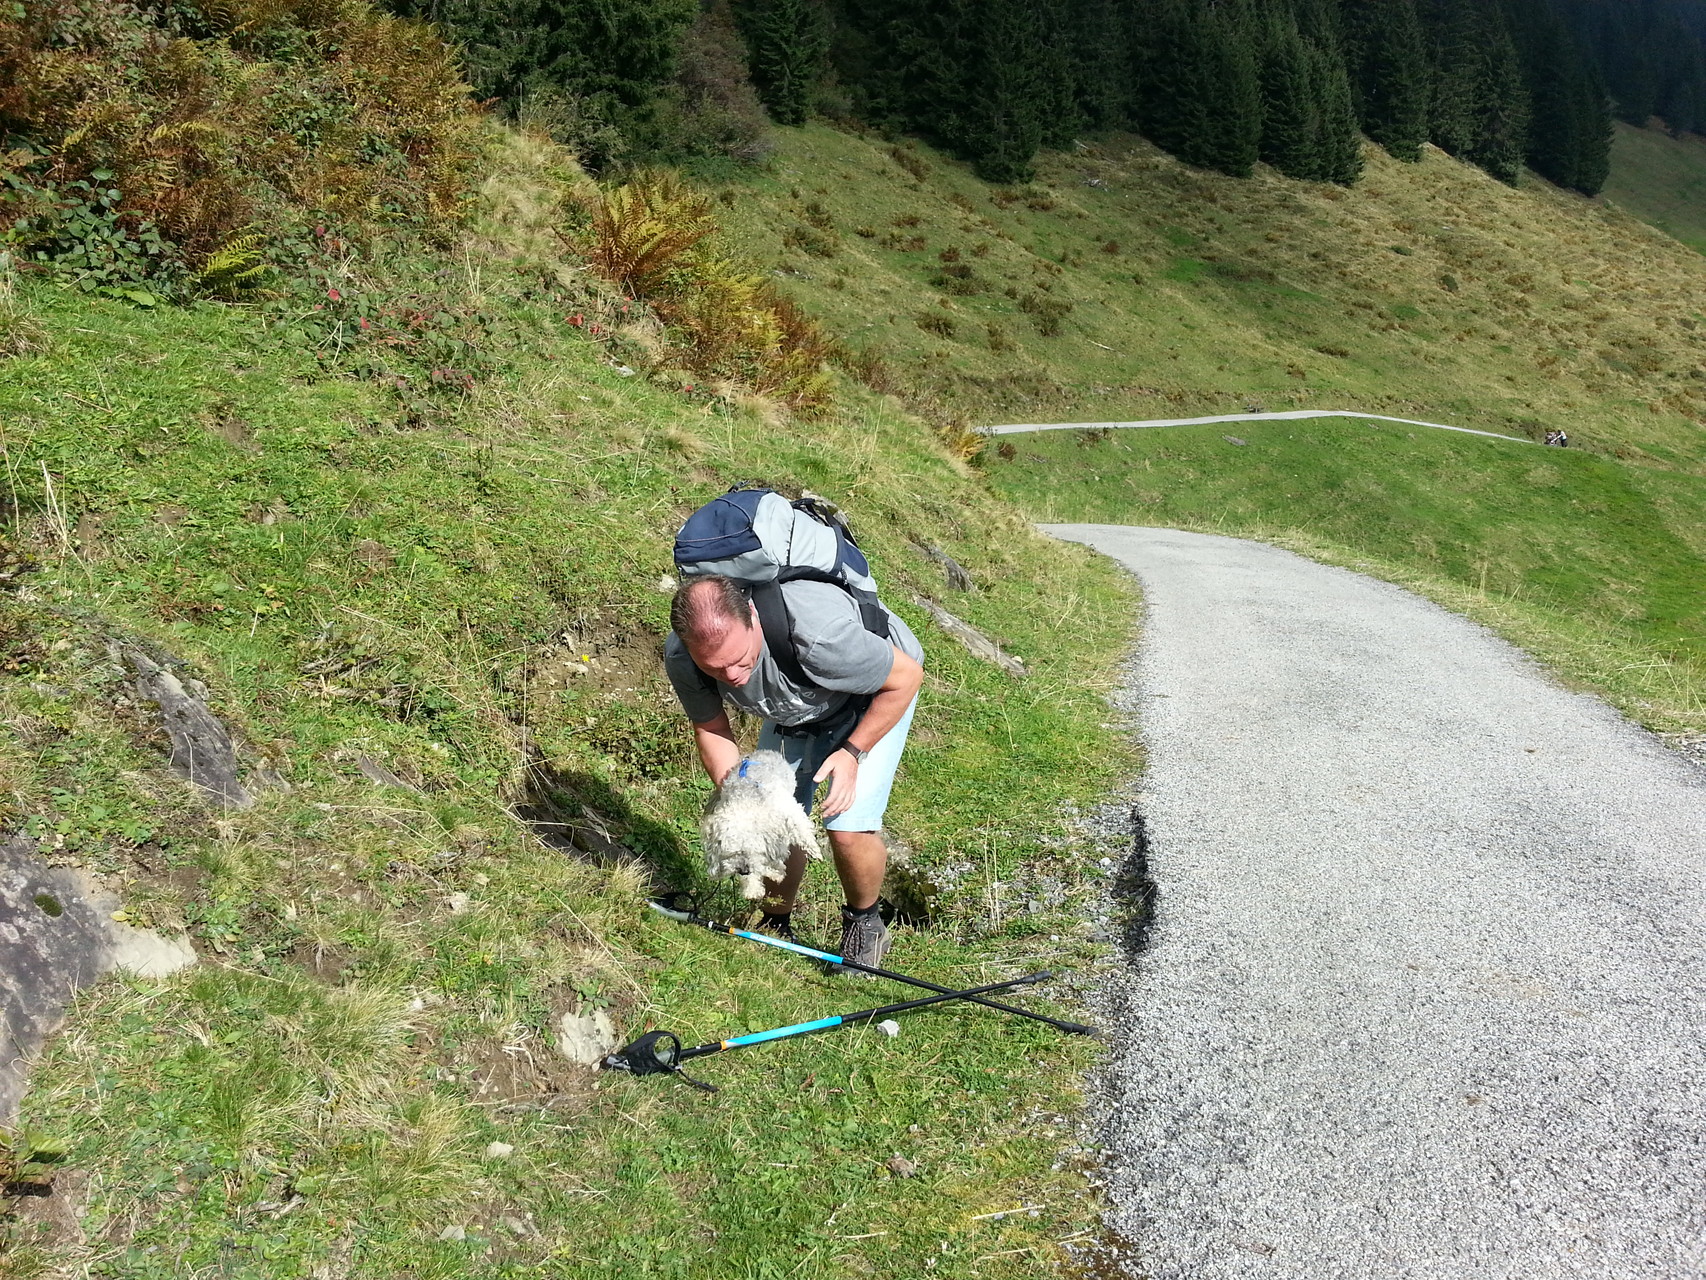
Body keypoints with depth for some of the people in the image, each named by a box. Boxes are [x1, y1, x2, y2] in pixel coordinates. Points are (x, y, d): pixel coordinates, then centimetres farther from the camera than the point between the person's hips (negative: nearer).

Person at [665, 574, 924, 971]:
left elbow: (906, 676, -26)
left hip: (872, 698, -4)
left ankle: (864, 923, 12)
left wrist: (852, 752, -26)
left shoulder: (817, 634, -45)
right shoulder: (681, 657, -28)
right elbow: (711, 730, -8)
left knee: (848, 827, -17)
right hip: (795, 711, 5)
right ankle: (776, 925, 26)